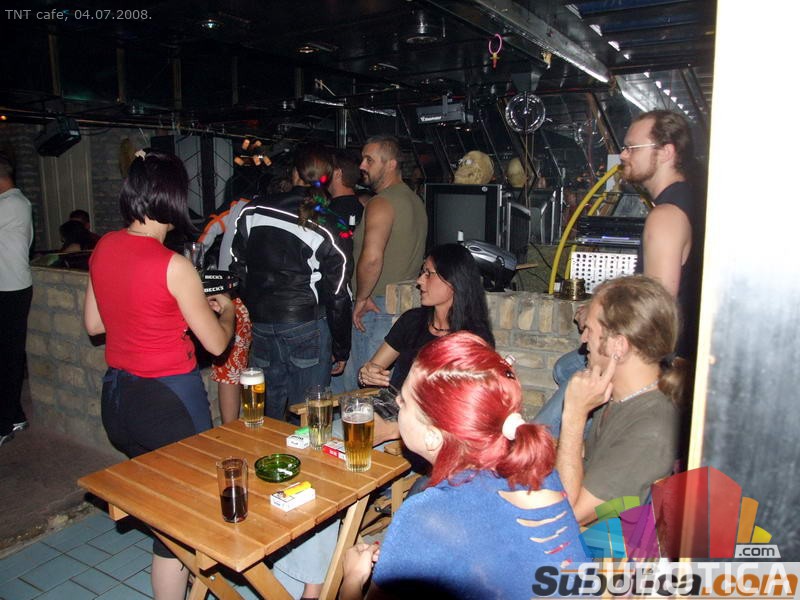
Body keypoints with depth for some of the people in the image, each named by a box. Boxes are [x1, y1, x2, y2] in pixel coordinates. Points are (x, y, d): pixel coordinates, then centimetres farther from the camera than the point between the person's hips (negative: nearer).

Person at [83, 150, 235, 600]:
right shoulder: (174, 266, -21)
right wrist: (226, 310, 7)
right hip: (169, 399, -8)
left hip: (117, 395, 8)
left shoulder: (103, 248, -1)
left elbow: (94, 324, 12)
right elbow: (216, 343, -13)